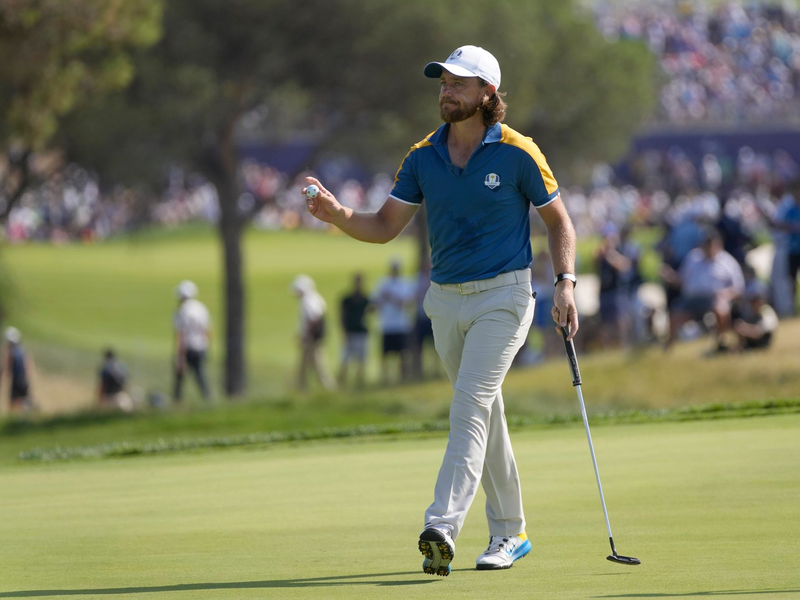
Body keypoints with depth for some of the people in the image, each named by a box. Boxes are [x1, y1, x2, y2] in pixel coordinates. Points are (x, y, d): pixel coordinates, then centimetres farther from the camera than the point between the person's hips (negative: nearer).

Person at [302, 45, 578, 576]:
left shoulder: (518, 153, -7)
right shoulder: (423, 157, 5)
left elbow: (558, 220, 3)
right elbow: (385, 227, 4)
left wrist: (565, 282, -9)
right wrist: (339, 215, -15)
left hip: (502, 296, -5)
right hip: (446, 301, 5)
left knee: (470, 409, -19)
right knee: (485, 416, 13)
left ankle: (443, 528, -29)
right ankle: (510, 531, 23)